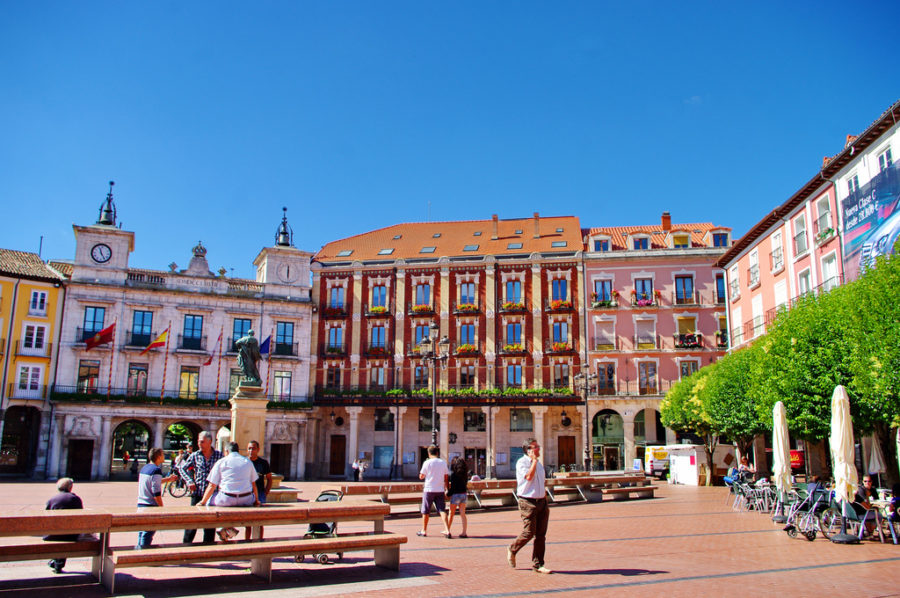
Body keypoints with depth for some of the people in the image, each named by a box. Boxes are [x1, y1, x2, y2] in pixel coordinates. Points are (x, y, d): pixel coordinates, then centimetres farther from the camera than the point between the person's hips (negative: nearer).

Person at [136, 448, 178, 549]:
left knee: (142, 531, 17)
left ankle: (139, 548, 24)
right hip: (150, 506, -9)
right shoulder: (156, 470, -16)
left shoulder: (144, 468, 11)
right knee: (148, 532, -3)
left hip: (140, 503, 9)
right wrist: (161, 507, -12)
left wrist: (168, 479, 32)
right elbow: (156, 492, -20)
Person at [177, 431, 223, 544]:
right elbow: (182, 468, 12)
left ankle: (208, 544, 17)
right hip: (197, 493, 0)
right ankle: (186, 543, 16)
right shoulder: (195, 455, 3)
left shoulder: (219, 455, 2)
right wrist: (189, 481, -1)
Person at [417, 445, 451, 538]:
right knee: (442, 510, 2)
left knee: (426, 511, 10)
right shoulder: (443, 463, 4)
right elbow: (446, 477, 7)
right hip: (440, 490, 3)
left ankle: (424, 531, 20)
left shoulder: (427, 463, -8)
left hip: (429, 490, -3)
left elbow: (421, 476, -3)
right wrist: (447, 488, 16)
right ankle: (447, 531, -10)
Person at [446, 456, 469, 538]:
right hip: (464, 494, 5)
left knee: (451, 513, 11)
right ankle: (464, 533, 3)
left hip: (456, 494, -5)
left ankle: (447, 530, 23)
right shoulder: (465, 473, 4)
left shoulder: (453, 474, -14)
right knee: (463, 514, 7)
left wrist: (448, 494, -1)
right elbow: (465, 483, 8)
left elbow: (453, 486, -15)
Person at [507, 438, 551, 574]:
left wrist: (546, 504, 18)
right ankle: (512, 549, 21)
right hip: (528, 502, -7)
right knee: (529, 533, -6)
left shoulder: (539, 464, 16)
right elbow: (529, 477, -25)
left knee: (541, 535, 4)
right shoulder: (521, 462, -8)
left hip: (541, 501, 7)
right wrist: (534, 460, -16)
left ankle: (537, 565, 11)